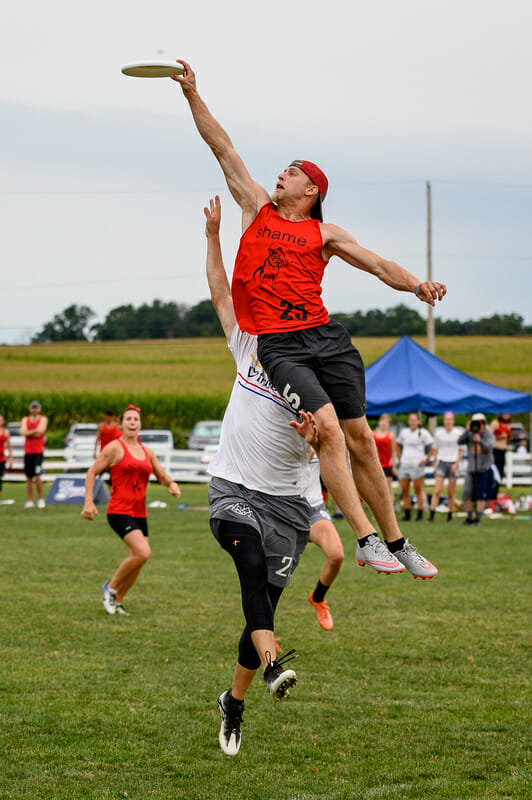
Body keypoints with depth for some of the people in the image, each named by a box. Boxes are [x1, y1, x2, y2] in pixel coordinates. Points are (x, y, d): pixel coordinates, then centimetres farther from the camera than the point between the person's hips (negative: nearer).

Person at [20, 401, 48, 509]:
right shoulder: (25, 420, 14)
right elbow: (23, 432, -3)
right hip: (28, 451, 4)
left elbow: (40, 431, -14)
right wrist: (35, 431, -10)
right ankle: (30, 500, 7)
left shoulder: (43, 419, 4)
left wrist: (28, 433, -5)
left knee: (37, 476, -15)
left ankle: (41, 499, -5)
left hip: (38, 452, -4)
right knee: (29, 477, 3)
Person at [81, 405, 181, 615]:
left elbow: (162, 476, 23)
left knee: (136, 562, 5)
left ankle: (116, 601, 21)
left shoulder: (147, 452, 15)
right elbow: (92, 473, -1)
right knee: (143, 552, -21)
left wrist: (171, 484, -1)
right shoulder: (115, 448, -3)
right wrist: (89, 502, -10)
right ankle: (110, 587, -3)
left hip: (139, 513, 7)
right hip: (119, 511, -7)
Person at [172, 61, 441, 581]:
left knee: (359, 438, 3)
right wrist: (192, 94, 12)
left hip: (326, 338, 2)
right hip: (279, 345, -2)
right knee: (327, 426, -20)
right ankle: (364, 540, -22)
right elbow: (223, 148, 14)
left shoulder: (324, 235, 12)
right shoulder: (258, 209, 14)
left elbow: (379, 265, 6)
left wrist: (416, 284, -14)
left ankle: (396, 543, 11)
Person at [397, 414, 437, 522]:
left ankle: (420, 515, -2)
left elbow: (433, 447, -3)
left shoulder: (423, 432, -1)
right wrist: (400, 458, 17)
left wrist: (426, 460, -7)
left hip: (417, 465, -5)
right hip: (404, 464, 5)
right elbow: (398, 444, 28)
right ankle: (407, 514, 8)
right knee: (404, 491, 3)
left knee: (418, 491, -3)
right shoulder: (404, 432, 13)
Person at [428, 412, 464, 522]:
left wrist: (456, 464, -7)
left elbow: (461, 451, 5)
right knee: (437, 491, -10)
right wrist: (435, 464, 9)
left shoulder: (457, 434, 1)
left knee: (451, 493, 1)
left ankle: (450, 515, 11)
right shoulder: (438, 434, 6)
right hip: (442, 462, 1)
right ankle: (431, 515, -14)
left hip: (453, 464, -1)